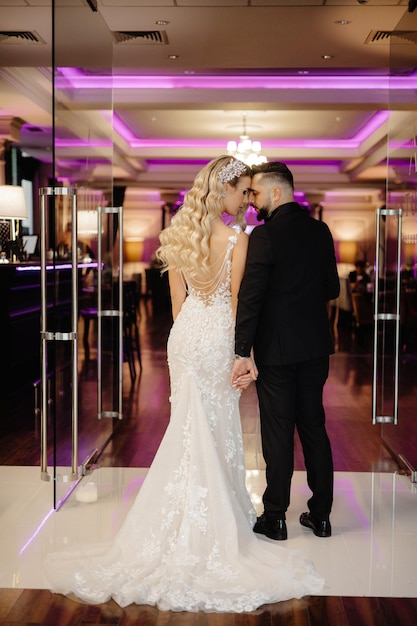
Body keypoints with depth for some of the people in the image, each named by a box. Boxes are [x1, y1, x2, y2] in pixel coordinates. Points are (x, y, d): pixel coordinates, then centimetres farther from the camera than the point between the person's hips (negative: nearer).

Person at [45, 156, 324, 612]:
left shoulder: (178, 234, 2)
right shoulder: (237, 240, -15)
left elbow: (177, 298, 8)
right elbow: (237, 304, -13)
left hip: (184, 335, 5)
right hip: (216, 339, -5)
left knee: (189, 427, 15)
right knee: (216, 430, 7)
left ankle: (186, 520, 25)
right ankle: (214, 522, 18)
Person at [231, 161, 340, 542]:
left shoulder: (265, 235, -15)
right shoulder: (320, 231, 5)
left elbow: (250, 297, -19)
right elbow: (332, 289, 11)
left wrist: (243, 352, -19)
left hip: (276, 350, -6)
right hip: (315, 347, 6)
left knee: (278, 433, 3)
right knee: (314, 426, 14)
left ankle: (275, 518, 14)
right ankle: (320, 514, 21)